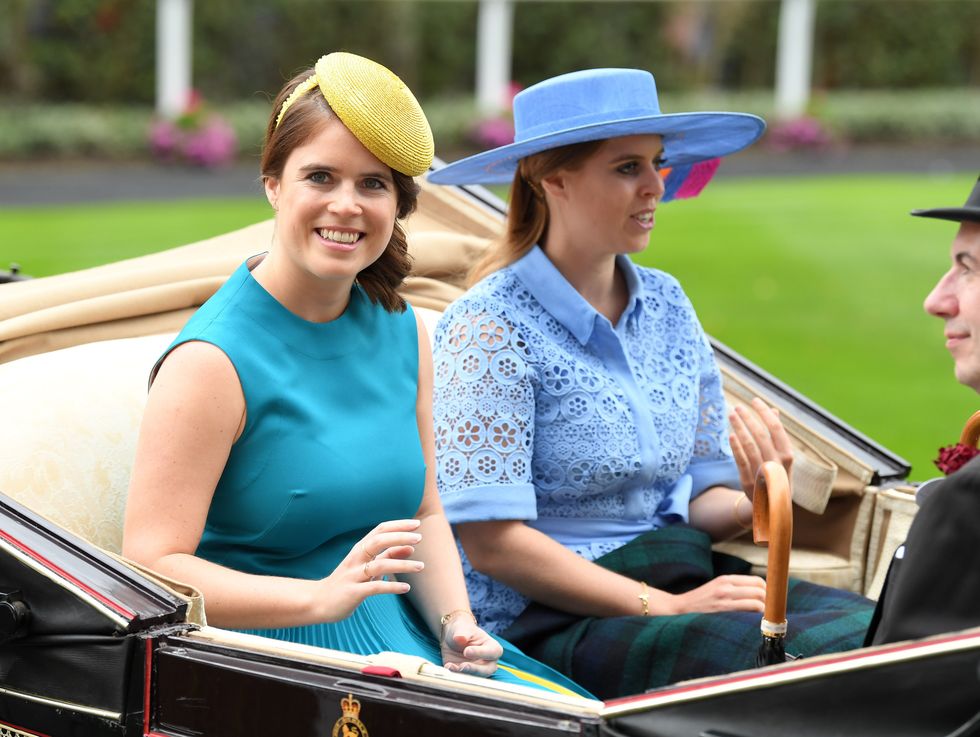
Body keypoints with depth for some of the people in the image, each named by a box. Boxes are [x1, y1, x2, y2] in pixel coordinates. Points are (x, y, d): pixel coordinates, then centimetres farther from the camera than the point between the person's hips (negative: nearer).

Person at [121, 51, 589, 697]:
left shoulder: (402, 332, 9)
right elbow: (152, 569, -17)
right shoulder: (213, 362, -14)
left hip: (400, 640, 7)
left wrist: (456, 624, -3)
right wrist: (323, 595, -27)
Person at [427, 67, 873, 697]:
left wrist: (754, 498, -8)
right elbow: (492, 542, -14)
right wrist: (664, 607, -18)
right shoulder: (491, 328, -9)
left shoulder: (667, 306, 12)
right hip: (543, 620, -7)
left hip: (681, 580, 7)